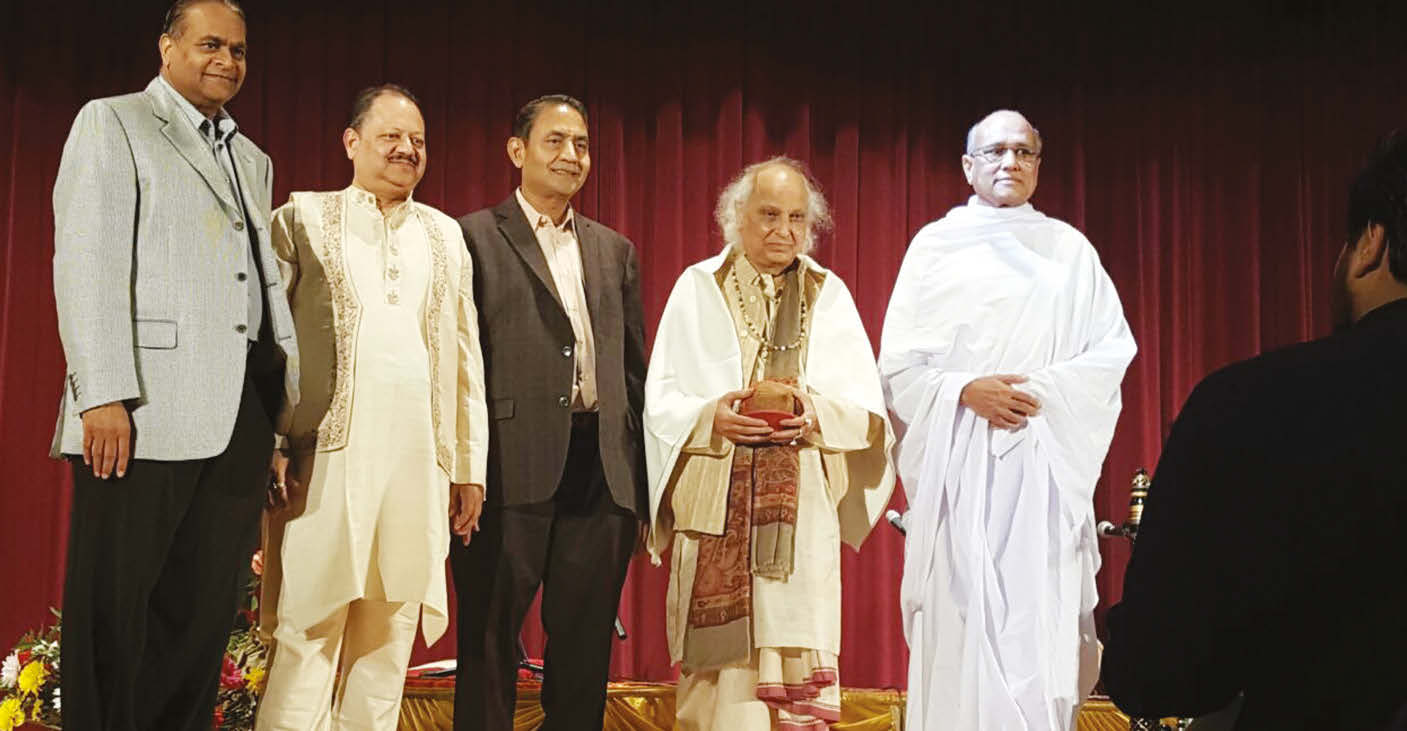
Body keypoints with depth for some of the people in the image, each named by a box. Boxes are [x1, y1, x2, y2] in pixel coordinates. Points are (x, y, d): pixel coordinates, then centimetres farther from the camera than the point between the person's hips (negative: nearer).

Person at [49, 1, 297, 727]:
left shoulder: (253, 160, 22)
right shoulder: (111, 123, 4)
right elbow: (86, 263, -6)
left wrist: (286, 399, 9)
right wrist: (103, 395, -16)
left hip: (240, 420, 6)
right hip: (145, 416, -5)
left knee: (205, 611, 7)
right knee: (115, 612, 1)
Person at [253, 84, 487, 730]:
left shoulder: (445, 235, 18)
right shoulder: (303, 218, 8)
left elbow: (465, 355, 16)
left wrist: (471, 464, 10)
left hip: (420, 461, 4)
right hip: (329, 455, -3)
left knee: (391, 629, 6)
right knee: (311, 627, -4)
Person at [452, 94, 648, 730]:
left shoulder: (615, 250, 18)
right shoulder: (475, 237, 2)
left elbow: (635, 368, 16)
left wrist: (644, 477, 9)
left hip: (602, 470, 5)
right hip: (513, 465, -4)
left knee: (585, 648, 10)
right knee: (490, 643, 3)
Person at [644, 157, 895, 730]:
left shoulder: (829, 295, 10)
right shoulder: (698, 288, 7)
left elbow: (866, 407, 5)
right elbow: (662, 401, 3)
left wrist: (816, 413, -14)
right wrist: (710, 417, -16)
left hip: (801, 508, 1)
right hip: (717, 507, -1)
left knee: (797, 655, -4)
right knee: (723, 666, -2)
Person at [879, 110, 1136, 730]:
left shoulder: (1069, 249, 14)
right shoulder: (935, 247, 11)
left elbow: (1114, 349, 7)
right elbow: (898, 363, 5)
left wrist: (1045, 390, -8)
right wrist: (965, 390, -11)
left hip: (1046, 464, 1)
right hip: (958, 463, 0)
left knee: (1043, 619, -6)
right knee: (960, 615, -5)